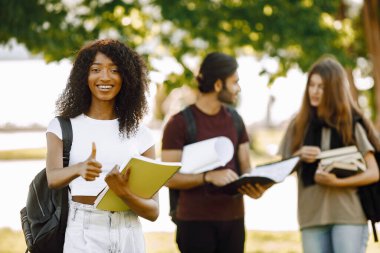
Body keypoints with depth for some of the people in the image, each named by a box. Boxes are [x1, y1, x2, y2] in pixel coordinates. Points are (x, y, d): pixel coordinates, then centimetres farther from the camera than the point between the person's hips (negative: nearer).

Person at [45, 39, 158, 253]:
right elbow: (53, 178, -15)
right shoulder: (62, 127, 3)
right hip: (82, 235, -2)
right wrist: (79, 169, -35)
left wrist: (125, 194, -18)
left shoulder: (140, 134, 6)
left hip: (129, 236, 2)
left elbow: (153, 211, 2)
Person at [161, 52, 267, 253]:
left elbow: (245, 167, 12)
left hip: (233, 219, 5)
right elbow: (170, 178, -11)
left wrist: (254, 185, -12)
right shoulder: (179, 123, -7)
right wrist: (209, 177, -25)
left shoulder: (234, 120, 12)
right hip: (196, 221, -5)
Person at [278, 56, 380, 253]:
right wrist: (299, 156, -7)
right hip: (312, 215, 3)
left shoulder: (353, 123, 1)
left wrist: (337, 182, -18)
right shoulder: (299, 125, 10)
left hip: (349, 215, -3)